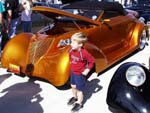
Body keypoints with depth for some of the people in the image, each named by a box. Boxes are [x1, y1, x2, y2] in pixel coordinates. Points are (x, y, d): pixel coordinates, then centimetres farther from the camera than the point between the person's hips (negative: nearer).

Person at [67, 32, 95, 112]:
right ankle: (75, 97, 49)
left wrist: (87, 70, -18)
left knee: (79, 89, 8)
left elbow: (92, 61, -20)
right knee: (73, 86, 24)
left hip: (80, 74, -7)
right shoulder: (72, 50, -9)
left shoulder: (84, 53, -29)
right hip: (73, 72, 7)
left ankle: (79, 103, 26)